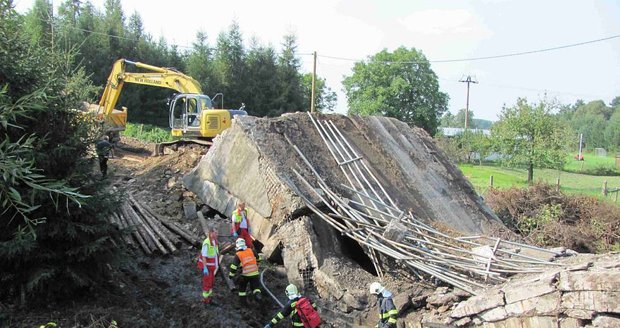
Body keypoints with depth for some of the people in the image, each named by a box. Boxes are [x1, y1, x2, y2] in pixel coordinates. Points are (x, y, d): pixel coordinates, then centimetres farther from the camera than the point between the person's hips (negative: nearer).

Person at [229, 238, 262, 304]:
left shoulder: (238, 255, -6)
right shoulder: (251, 251, 2)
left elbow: (234, 266, -9)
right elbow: (257, 258, 15)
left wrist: (231, 275, 1)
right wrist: (257, 265, 33)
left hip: (245, 274, -1)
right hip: (254, 273, 2)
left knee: (242, 287, 19)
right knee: (255, 286, 9)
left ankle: (243, 300, 22)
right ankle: (257, 294, -17)